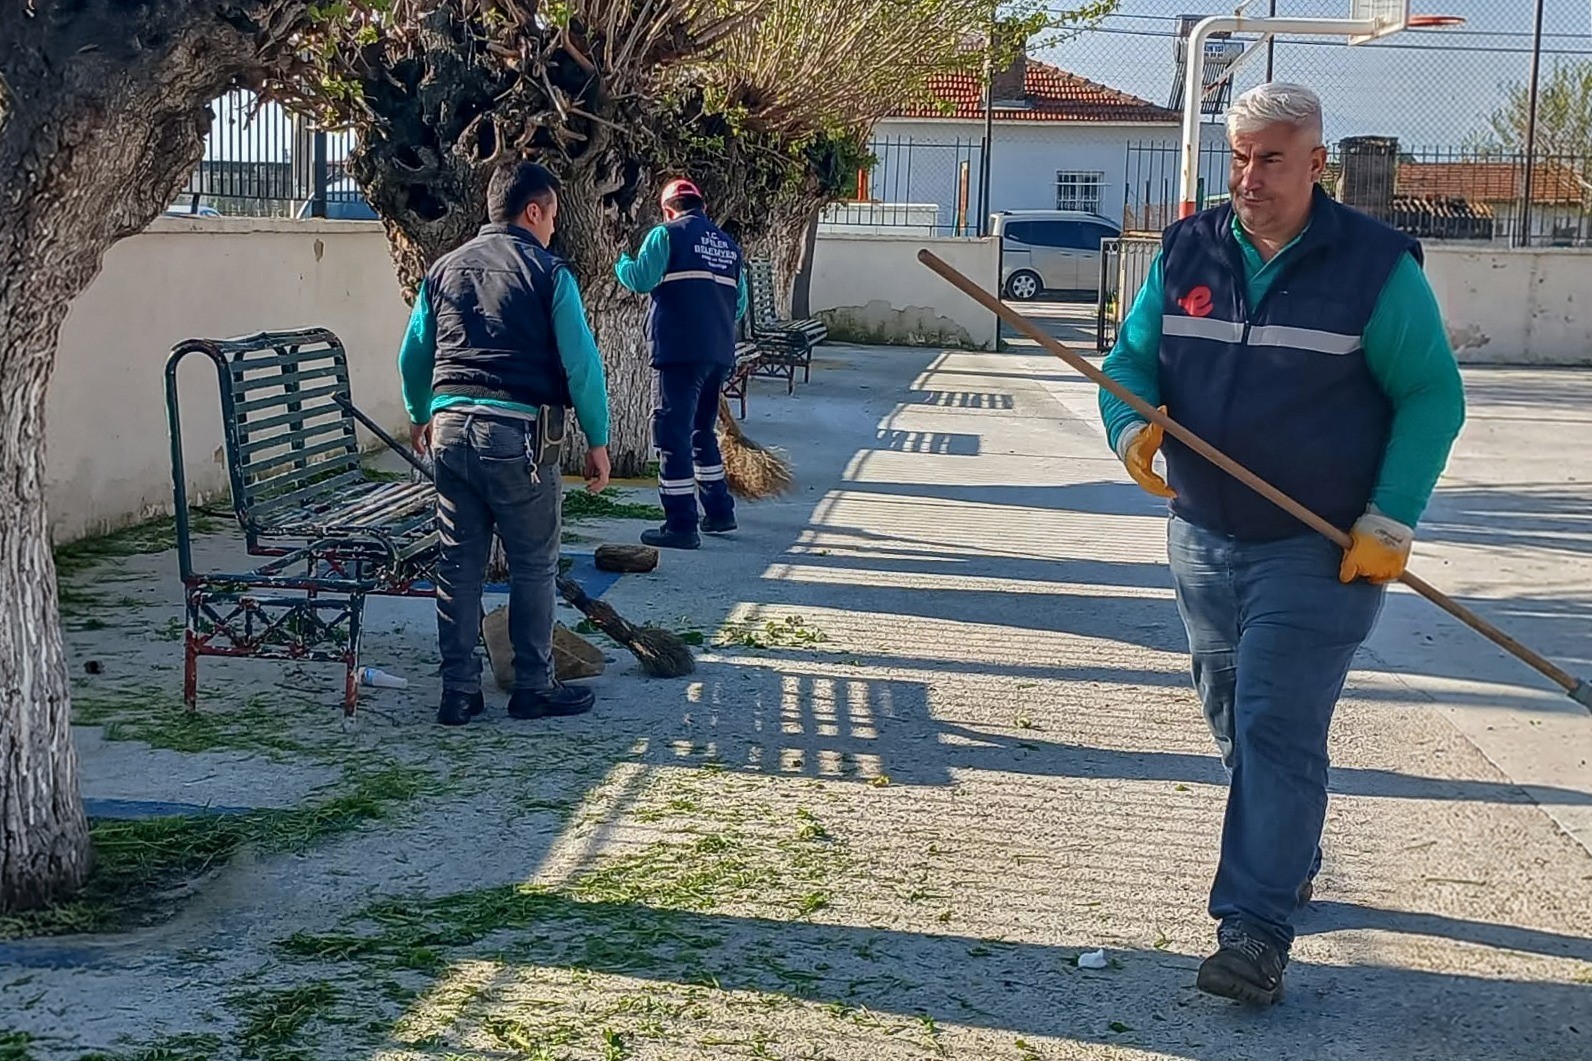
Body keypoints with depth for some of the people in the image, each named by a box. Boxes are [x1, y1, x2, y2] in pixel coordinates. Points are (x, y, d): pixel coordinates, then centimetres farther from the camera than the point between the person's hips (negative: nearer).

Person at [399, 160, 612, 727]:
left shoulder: (445, 269, 13)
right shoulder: (547, 272, -3)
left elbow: (412, 355, 19)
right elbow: (581, 362, -7)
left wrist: (420, 417, 35)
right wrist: (597, 440, 2)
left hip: (452, 427, 5)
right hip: (518, 433, -5)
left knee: (458, 564, 9)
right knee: (533, 565, 7)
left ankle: (458, 691, 12)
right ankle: (533, 686, 14)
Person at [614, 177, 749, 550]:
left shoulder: (667, 235, -3)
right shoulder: (728, 245, 16)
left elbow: (641, 279, -13)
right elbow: (740, 303, 17)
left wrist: (623, 264, 8)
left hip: (681, 351, -7)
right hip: (719, 353, 7)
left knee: (674, 433, -4)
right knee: (702, 431, 21)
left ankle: (681, 525, -6)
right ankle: (719, 511, 26)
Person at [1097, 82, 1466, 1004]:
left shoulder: (1375, 266, -10)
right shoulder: (1186, 255, 3)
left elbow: (1432, 397, -8)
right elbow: (1130, 359, 5)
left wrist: (1390, 522, -16)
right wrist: (1132, 425, -18)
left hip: (1320, 551, -5)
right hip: (1205, 543, 6)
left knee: (1279, 729, -11)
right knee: (1235, 721, 18)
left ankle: (1257, 928, -8)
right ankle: (1293, 858, 40)